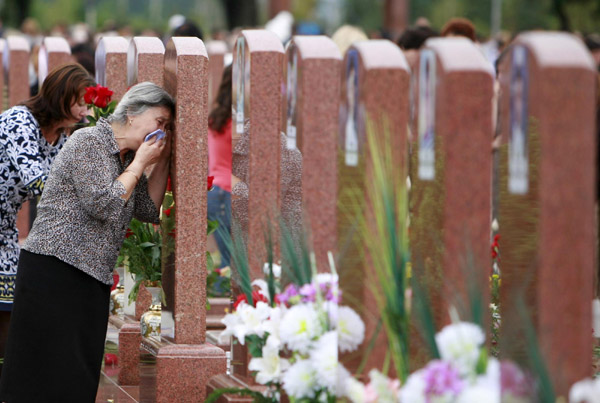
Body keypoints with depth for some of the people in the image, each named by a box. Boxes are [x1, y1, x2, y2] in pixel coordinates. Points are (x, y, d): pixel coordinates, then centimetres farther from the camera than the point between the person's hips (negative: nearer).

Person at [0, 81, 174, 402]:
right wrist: (140, 163, -9)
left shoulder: (126, 158, 16)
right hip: (54, 269, -9)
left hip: (93, 278, 9)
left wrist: (162, 161, 8)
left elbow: (149, 210, 15)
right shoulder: (88, 142, -10)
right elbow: (104, 205, -19)